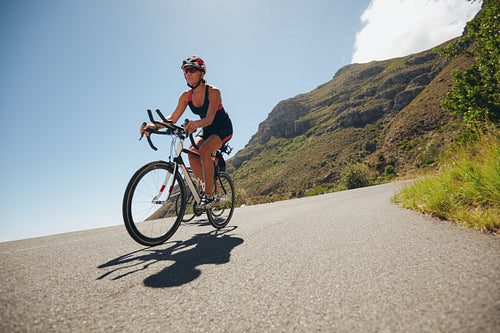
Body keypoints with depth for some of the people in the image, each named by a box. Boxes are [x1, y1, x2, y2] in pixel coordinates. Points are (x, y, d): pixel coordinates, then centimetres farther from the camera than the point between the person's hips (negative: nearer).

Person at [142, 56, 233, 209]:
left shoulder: (213, 92, -20)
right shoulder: (186, 96, -4)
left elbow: (209, 118, -35)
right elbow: (173, 118, -8)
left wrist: (196, 123, -56)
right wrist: (154, 126, -25)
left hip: (223, 129, -5)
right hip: (207, 130, 6)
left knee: (204, 150, -31)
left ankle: (208, 195, -23)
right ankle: (207, 188, -7)